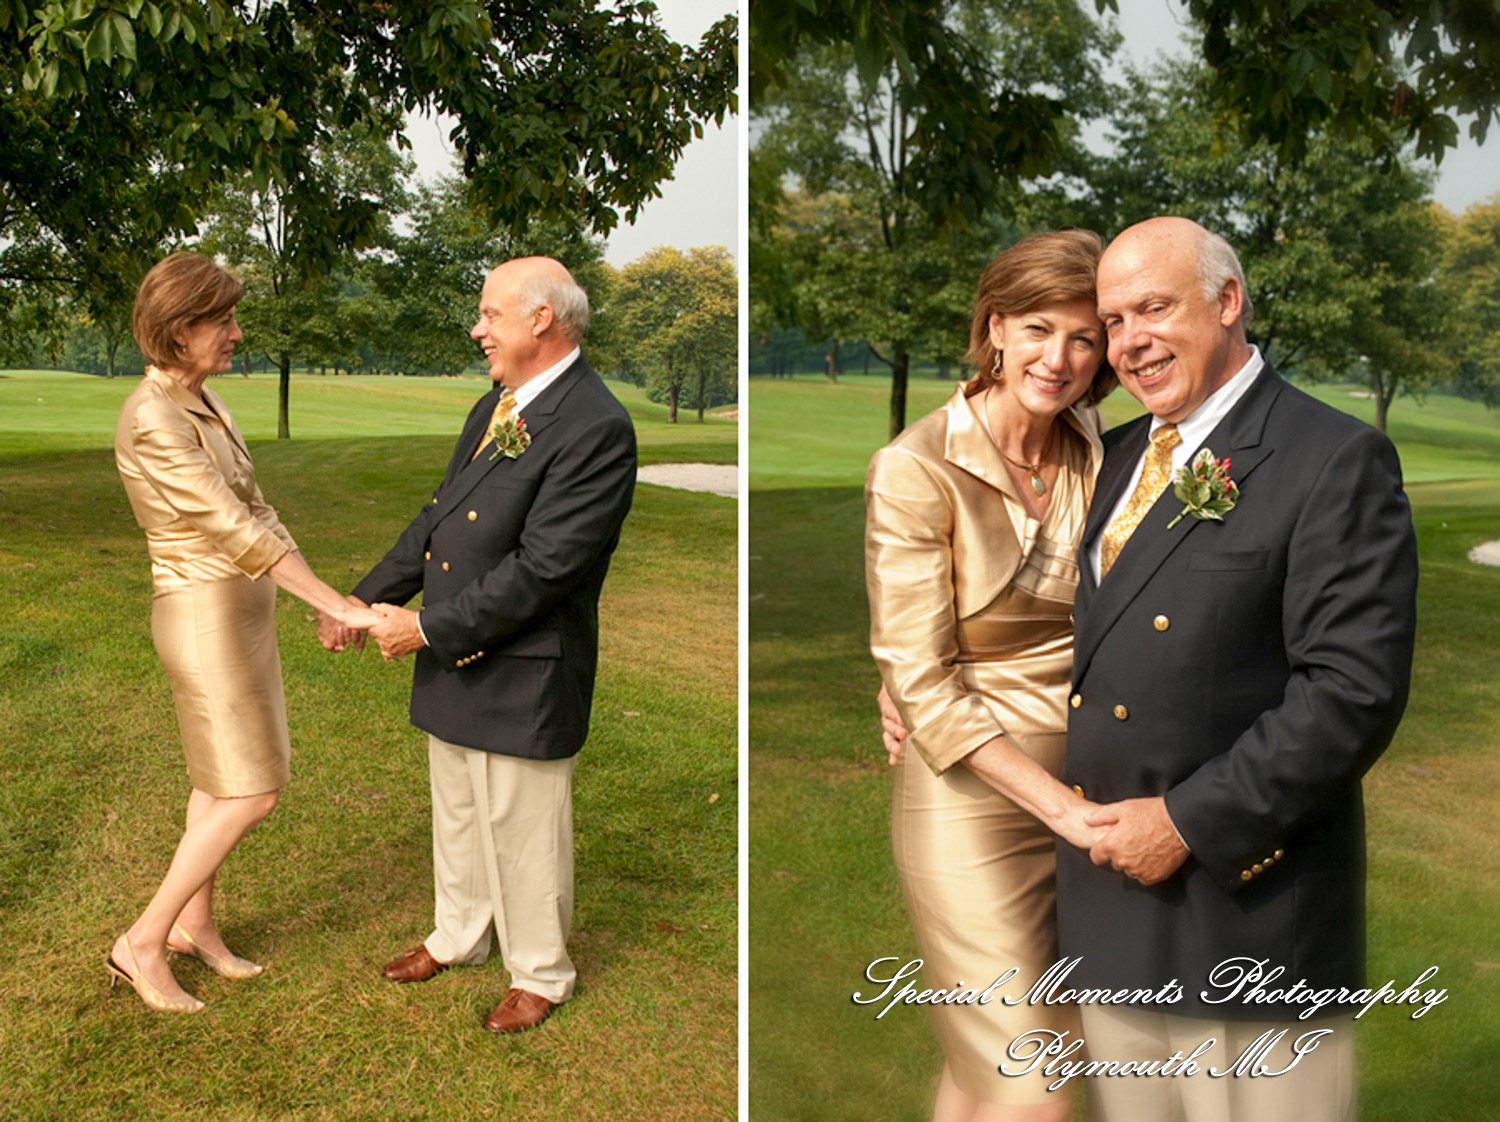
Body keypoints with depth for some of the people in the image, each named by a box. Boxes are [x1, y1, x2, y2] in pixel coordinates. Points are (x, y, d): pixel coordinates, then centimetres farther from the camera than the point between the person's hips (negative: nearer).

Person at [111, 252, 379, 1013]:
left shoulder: (203, 403, 6)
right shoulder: (153, 422, -24)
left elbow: (252, 510, 10)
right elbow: (236, 530, -26)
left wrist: (328, 596, 4)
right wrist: (335, 606, -24)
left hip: (241, 607, 9)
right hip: (205, 617, -9)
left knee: (222, 777, 17)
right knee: (252, 796, -4)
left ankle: (195, 922, 31)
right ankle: (143, 943, 9)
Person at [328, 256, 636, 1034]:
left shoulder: (596, 428, -22)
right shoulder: (494, 406, 8)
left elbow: (541, 567, -25)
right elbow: (439, 514, 13)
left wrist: (429, 628, -19)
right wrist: (368, 597, 5)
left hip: (523, 675, -8)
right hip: (452, 661, 9)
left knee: (524, 832, 9)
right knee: (457, 815, 24)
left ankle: (540, 974, 31)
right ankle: (459, 935, 46)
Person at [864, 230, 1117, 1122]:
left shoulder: (1097, 459, 4)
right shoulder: (917, 470, -13)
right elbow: (923, 685, -14)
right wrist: (1061, 806, -19)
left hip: (1084, 790, 5)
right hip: (971, 798, -5)